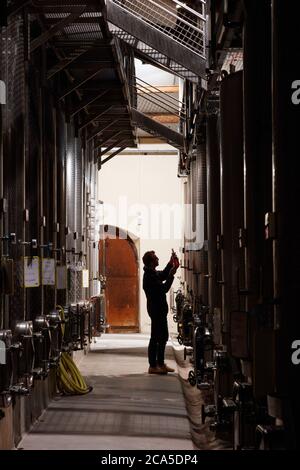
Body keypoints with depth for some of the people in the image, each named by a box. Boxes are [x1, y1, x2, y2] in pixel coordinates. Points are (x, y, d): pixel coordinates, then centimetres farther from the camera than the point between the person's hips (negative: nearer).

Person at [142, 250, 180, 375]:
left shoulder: (152, 273, 11)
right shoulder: (149, 275, -19)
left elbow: (163, 275, 30)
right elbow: (163, 289, -23)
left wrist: (171, 263, 19)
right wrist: (171, 275, -19)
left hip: (159, 309, 11)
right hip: (156, 309, -11)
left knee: (163, 336, 16)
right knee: (156, 337, -5)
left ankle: (160, 363, 24)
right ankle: (153, 366, 0)